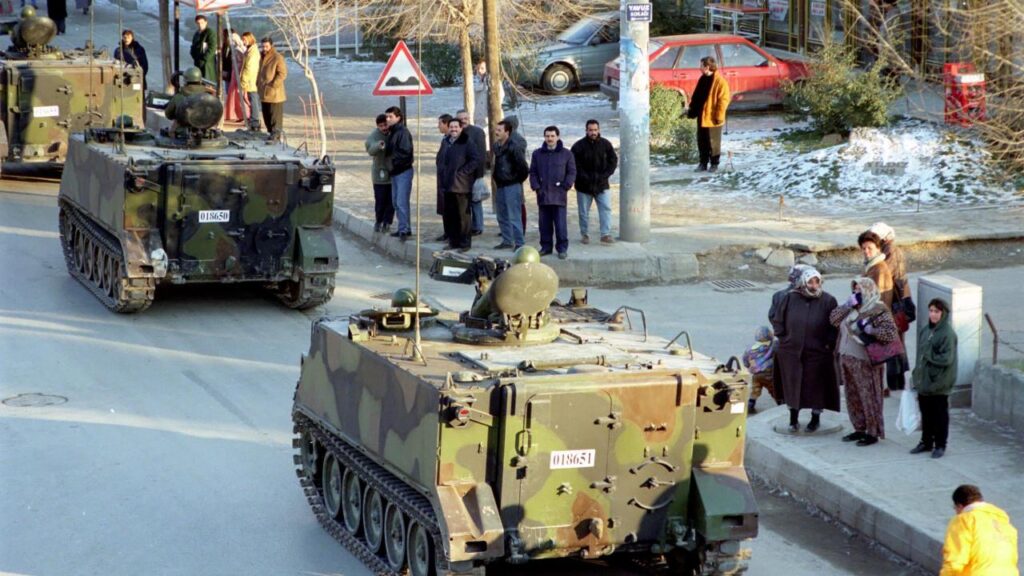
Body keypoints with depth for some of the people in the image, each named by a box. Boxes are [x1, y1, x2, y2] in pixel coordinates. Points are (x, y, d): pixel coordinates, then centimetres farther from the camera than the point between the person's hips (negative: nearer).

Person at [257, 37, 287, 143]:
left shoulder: (278, 58, -11)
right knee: (266, 116, 13)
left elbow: (282, 73, -15)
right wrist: (258, 84, 13)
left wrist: (273, 85, -19)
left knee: (275, 116, -7)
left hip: (275, 93, -8)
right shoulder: (261, 57, 14)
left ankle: (276, 135, -5)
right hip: (264, 93, 8)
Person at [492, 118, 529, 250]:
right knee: (502, 216, 15)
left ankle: (519, 243, -3)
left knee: (514, 217, -8)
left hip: (512, 185, -9)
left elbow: (523, 166, -19)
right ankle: (507, 241, 24)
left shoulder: (514, 146, -17)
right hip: (500, 185, 9)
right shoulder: (497, 146, 9)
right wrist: (497, 179, 16)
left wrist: (518, 180, -8)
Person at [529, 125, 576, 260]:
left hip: (559, 195, -3)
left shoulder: (566, 154, 4)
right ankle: (546, 246, 16)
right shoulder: (537, 154, 11)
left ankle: (562, 248, -1)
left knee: (560, 223, -6)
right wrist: (536, 187, 0)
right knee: (544, 223, 7)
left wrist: (565, 186, -6)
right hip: (543, 194, 3)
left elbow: (572, 172, 4)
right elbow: (533, 172, 13)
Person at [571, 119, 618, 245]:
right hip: (584, 185, -1)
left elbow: (613, 161, 4)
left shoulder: (606, 144, 0)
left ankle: (605, 234, -4)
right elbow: (575, 165, -8)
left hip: (602, 184, 1)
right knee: (584, 211, 7)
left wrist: (605, 175, -9)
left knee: (606, 209, -6)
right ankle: (584, 234, 19)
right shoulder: (579, 146, -7)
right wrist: (585, 178, -16)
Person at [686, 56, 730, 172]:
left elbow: (723, 99, -16)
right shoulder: (703, 79, 11)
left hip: (712, 118, -7)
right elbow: (696, 96, 18)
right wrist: (691, 110, 14)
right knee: (702, 141, 11)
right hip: (701, 117, 7)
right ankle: (703, 163, 20)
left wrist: (719, 116, -19)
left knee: (713, 142, 2)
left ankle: (714, 164, 13)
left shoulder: (720, 81, -13)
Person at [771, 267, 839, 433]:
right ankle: (793, 418, 20)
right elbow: (778, 320, 6)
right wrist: (783, 338, 1)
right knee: (792, 385, 8)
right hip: (791, 352, 1)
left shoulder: (828, 301, -7)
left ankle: (816, 417, 23)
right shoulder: (791, 298, -3)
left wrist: (829, 344, -9)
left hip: (817, 353, -1)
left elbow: (835, 326, -3)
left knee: (816, 386, 7)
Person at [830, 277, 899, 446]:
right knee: (853, 397, 15)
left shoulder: (878, 310, -12)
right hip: (847, 359, 8)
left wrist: (869, 329, -21)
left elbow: (891, 333, -19)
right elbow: (834, 319, 7)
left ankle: (873, 433, 8)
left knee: (868, 397, 0)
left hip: (864, 362, -8)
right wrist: (848, 305, -3)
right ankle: (859, 429, 27)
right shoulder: (853, 309, 12)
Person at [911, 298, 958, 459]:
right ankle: (926, 442, 28)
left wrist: (928, 356, -16)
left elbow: (947, 359, -20)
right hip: (923, 380, 6)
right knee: (926, 413, 16)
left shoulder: (947, 334, -16)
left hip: (938, 383, -6)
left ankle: (940, 445, 17)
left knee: (939, 415, 6)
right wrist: (916, 374, 12)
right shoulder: (924, 330, 6)